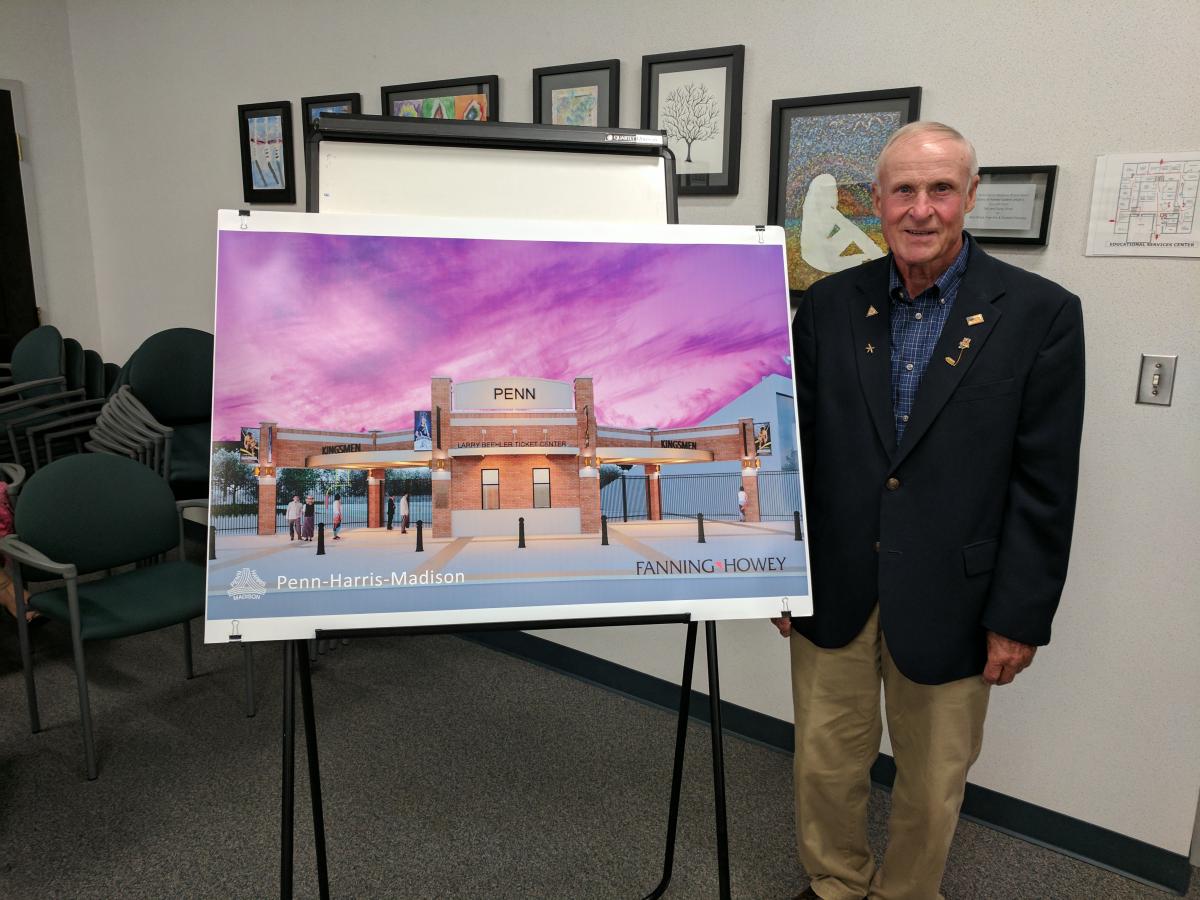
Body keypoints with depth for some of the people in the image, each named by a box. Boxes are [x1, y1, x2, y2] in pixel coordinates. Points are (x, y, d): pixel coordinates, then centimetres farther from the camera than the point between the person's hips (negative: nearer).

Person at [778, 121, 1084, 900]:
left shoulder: (1040, 314, -7)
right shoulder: (829, 304, 0)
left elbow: (1045, 485, -7)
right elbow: (797, 448, 4)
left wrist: (1021, 617, -7)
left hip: (949, 601, -2)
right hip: (834, 592, 2)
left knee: (933, 784, 15)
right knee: (827, 763, 16)